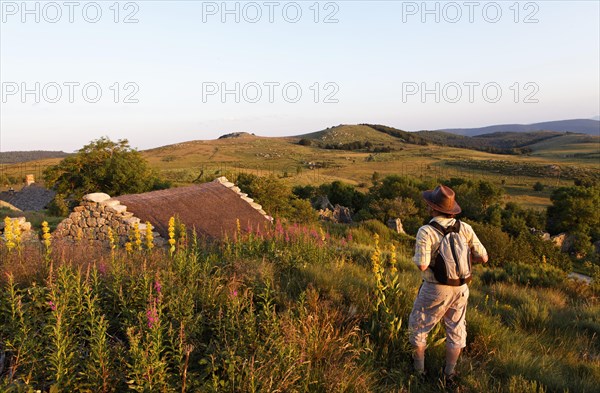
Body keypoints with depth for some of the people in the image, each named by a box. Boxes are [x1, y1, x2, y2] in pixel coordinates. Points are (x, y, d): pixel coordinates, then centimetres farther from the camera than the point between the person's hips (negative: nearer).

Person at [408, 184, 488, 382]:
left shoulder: (425, 232, -22)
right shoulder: (464, 228, -8)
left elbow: (422, 265, -27)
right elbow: (483, 257, -5)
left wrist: (416, 258, -4)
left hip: (435, 290, -4)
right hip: (460, 289, 4)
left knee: (418, 327, 18)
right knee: (456, 330, 22)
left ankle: (419, 369, 31)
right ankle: (449, 372, 33)